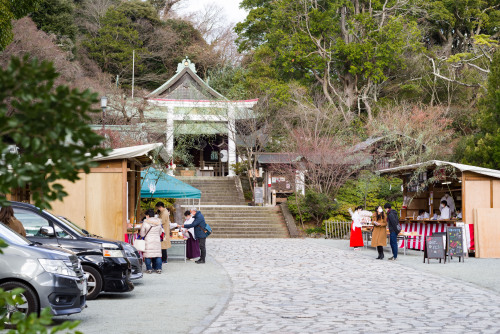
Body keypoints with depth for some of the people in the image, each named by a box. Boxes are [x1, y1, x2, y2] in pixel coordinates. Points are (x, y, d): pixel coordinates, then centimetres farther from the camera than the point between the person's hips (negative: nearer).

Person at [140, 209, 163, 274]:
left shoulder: (145, 222, -8)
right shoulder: (158, 222, 2)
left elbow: (142, 234, -2)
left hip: (148, 241, -3)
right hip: (157, 241, 3)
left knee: (148, 256, 3)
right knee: (158, 255, 8)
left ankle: (149, 269, 4)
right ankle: (158, 269, 8)